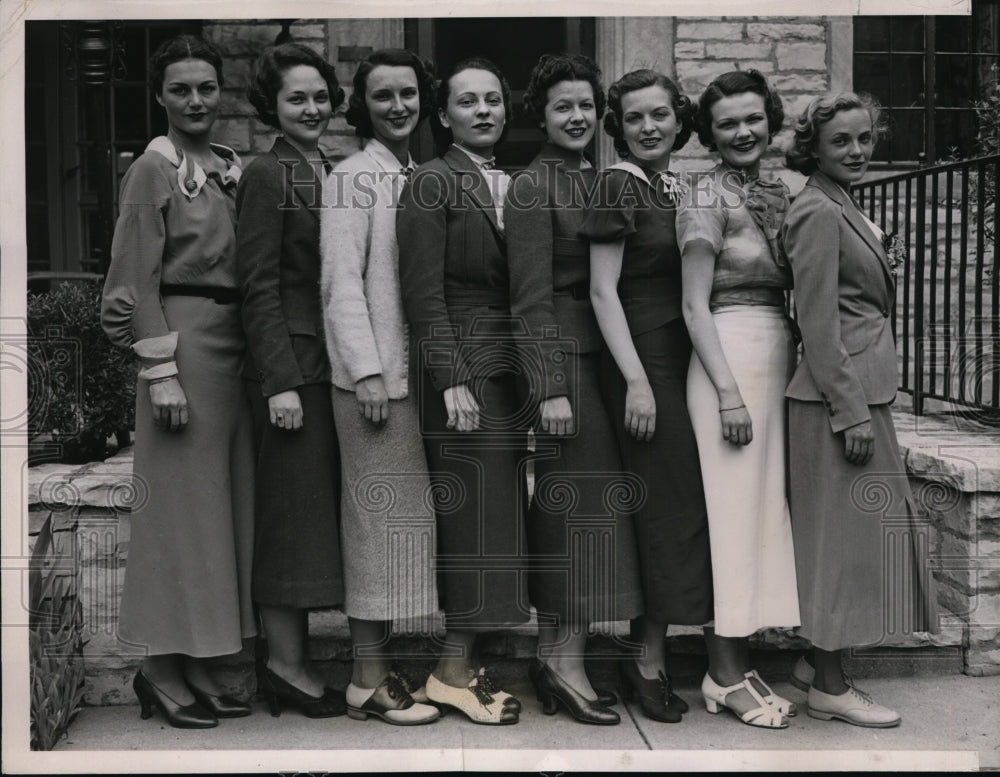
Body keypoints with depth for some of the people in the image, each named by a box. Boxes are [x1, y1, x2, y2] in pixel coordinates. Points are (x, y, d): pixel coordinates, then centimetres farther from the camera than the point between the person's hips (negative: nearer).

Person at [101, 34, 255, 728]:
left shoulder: (232, 168, 15)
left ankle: (195, 668, 18)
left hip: (233, 344, 7)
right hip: (183, 339, -7)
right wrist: (161, 372, -15)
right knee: (180, 500, -3)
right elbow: (138, 280, -9)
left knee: (226, 499, 9)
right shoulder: (154, 170, -4)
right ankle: (161, 670, 9)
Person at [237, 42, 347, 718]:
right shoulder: (268, 176, -7)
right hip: (293, 364, -8)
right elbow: (260, 285, -12)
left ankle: (286, 655, 21)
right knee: (294, 507, -3)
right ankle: (287, 666, 7)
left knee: (314, 509, 11)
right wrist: (281, 382, -17)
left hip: (332, 361, 8)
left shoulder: (331, 173, 15)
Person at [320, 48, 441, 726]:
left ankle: (381, 662, 21)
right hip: (375, 377, -7)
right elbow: (341, 282, -12)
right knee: (380, 515, -4)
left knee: (406, 516, 11)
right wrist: (366, 371, -18)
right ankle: (369, 681, 4)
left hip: (418, 374, 8)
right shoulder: (354, 178, -5)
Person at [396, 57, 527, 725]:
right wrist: (453, 380, -17)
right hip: (461, 363, -7)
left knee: (503, 502, 7)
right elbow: (423, 290, -10)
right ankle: (456, 668, 4)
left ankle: (477, 647, 16)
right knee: (474, 506, -5)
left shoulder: (510, 184, 15)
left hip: (511, 364, 7)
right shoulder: (432, 183, -4)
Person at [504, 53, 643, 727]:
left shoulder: (600, 180, 15)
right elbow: (531, 295, -13)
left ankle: (553, 656, 19)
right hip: (565, 357, -7)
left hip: (603, 356, 8)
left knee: (565, 506, 10)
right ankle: (566, 662, 3)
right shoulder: (533, 187, -7)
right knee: (583, 500, -6)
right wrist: (550, 388, -18)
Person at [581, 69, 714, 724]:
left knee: (669, 502, 10)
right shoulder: (619, 185, -8)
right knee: (670, 502, -6)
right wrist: (636, 380, -19)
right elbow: (603, 290, -13)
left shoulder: (677, 188, 13)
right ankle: (651, 659, 5)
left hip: (682, 356, 7)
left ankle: (649, 649, 21)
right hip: (644, 357, -7)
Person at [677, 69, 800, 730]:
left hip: (779, 359, 8)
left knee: (765, 508, 9)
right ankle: (725, 674, 7)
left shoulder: (778, 195, 14)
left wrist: (796, 367, 6)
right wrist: (728, 391, -18)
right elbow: (695, 305, -12)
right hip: (731, 358, -7)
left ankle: (739, 663, 19)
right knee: (735, 508, -3)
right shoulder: (707, 195, -7)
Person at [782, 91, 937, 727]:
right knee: (843, 531, -3)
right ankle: (830, 688, 7)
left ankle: (820, 660, 26)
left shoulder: (846, 210, 17)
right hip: (840, 396, -10)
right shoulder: (817, 213, -13)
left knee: (853, 532, 14)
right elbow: (818, 324, -18)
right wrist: (852, 412, -20)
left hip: (864, 393, 10)